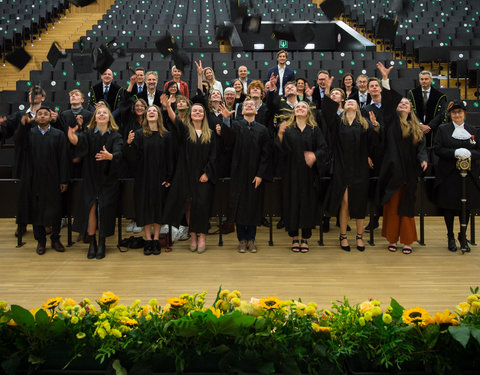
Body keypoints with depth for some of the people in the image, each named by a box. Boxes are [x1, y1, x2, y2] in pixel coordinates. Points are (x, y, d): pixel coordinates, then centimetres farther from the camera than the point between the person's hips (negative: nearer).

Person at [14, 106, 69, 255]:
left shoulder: (59, 135, 4)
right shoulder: (29, 133, 8)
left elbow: (63, 159, 0)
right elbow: (18, 145, -12)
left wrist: (64, 180, -6)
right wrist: (22, 125, -25)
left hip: (52, 179, -1)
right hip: (34, 180, 1)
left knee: (55, 211, 2)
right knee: (36, 210, 6)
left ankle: (55, 239, 18)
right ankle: (41, 241, 18)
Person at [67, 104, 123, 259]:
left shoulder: (115, 136, 1)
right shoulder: (89, 134, 4)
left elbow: (118, 153, -18)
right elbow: (79, 140, -20)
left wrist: (109, 156, -42)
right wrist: (71, 135, -44)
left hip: (108, 179, -1)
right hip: (91, 178, 1)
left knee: (104, 209, -7)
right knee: (91, 208, -9)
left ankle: (101, 243, 8)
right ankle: (92, 243, 4)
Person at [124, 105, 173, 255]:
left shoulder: (165, 135, 3)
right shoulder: (139, 134, 0)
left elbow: (169, 158, 2)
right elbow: (133, 157, -5)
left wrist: (168, 178, -5)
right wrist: (129, 144, -24)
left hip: (160, 177, 1)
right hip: (144, 176, 0)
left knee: (158, 207, 5)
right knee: (145, 206, 3)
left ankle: (156, 240, 14)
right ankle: (148, 240, 12)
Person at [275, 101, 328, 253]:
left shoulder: (315, 130, 6)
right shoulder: (287, 129, 7)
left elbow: (323, 149, -2)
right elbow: (283, 149, -5)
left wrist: (315, 156, -22)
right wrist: (280, 135, -23)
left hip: (308, 173, 0)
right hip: (292, 172, 0)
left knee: (308, 203, 2)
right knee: (293, 203, 2)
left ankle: (305, 239, 14)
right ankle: (294, 238, 14)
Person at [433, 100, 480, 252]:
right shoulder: (443, 129, 4)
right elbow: (437, 149, -5)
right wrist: (455, 153, -19)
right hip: (448, 175, -2)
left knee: (467, 206, 6)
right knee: (449, 206, 3)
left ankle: (462, 235, 24)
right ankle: (450, 236, 19)